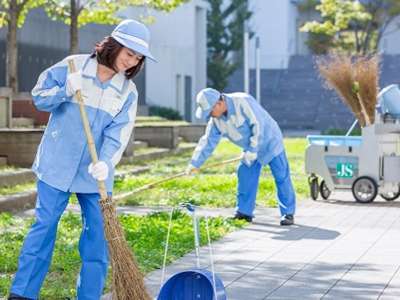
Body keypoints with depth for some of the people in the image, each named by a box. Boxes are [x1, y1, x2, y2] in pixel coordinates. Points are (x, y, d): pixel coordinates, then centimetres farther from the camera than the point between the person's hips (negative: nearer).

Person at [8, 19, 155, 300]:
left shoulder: (128, 92, 2)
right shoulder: (73, 66, -4)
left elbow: (117, 134, -9)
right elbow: (39, 96, -1)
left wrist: (106, 162, -26)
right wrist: (65, 91, -19)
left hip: (95, 172, 3)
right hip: (57, 164, -3)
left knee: (98, 232, 2)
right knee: (45, 224, -1)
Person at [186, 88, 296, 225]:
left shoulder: (243, 102, -30)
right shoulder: (216, 120, -6)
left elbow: (258, 125, -30)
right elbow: (208, 141, -1)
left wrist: (252, 151, -29)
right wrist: (194, 163, -4)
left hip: (269, 141, -7)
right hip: (250, 148, 7)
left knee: (281, 177, -6)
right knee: (245, 177, 3)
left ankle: (288, 213, -1)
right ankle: (244, 212, 11)